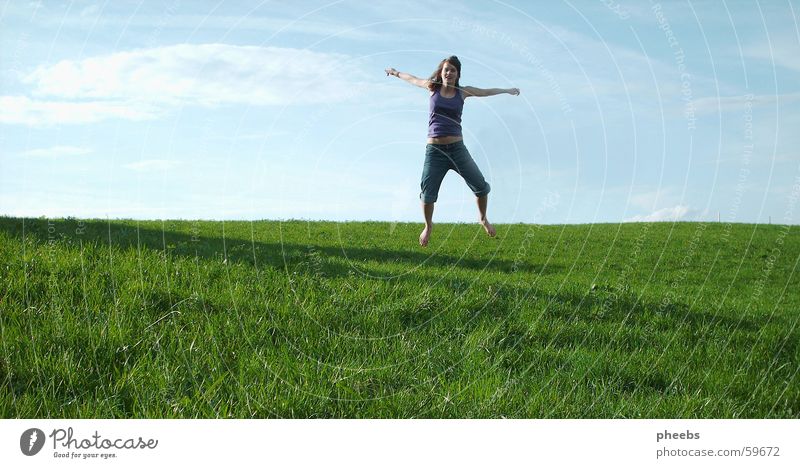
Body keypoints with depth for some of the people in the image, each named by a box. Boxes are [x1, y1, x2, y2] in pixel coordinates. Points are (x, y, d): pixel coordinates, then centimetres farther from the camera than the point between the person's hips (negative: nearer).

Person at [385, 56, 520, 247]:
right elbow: (413, 80, 20)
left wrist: (507, 90, -9)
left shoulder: (462, 92, 4)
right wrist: (397, 73, 36)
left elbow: (486, 91, 4)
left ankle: (483, 219, 25)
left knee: (481, 186, -3)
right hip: (434, 150, 0)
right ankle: (428, 226, 24)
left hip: (457, 148, 1)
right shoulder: (433, 87, 5)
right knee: (427, 194, -5)